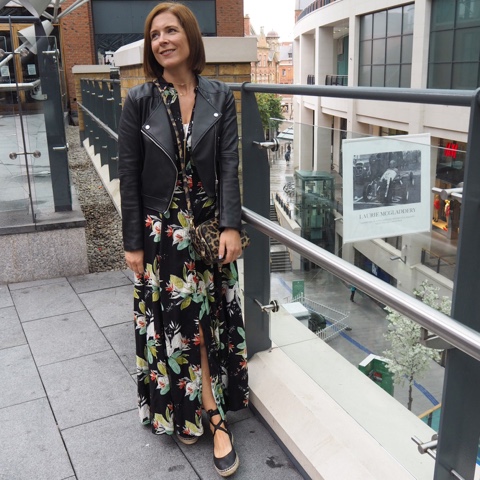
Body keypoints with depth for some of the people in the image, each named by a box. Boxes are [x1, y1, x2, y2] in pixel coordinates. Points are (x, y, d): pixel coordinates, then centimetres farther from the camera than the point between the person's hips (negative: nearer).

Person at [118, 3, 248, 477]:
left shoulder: (220, 96, 0)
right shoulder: (140, 100, -4)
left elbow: (228, 165, -3)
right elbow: (129, 175, -4)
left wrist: (230, 226, -11)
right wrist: (133, 243, -5)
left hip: (209, 228, 1)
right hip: (161, 232, -1)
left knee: (208, 320, 7)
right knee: (172, 323, 6)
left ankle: (206, 413, 22)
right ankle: (213, 416, 24)